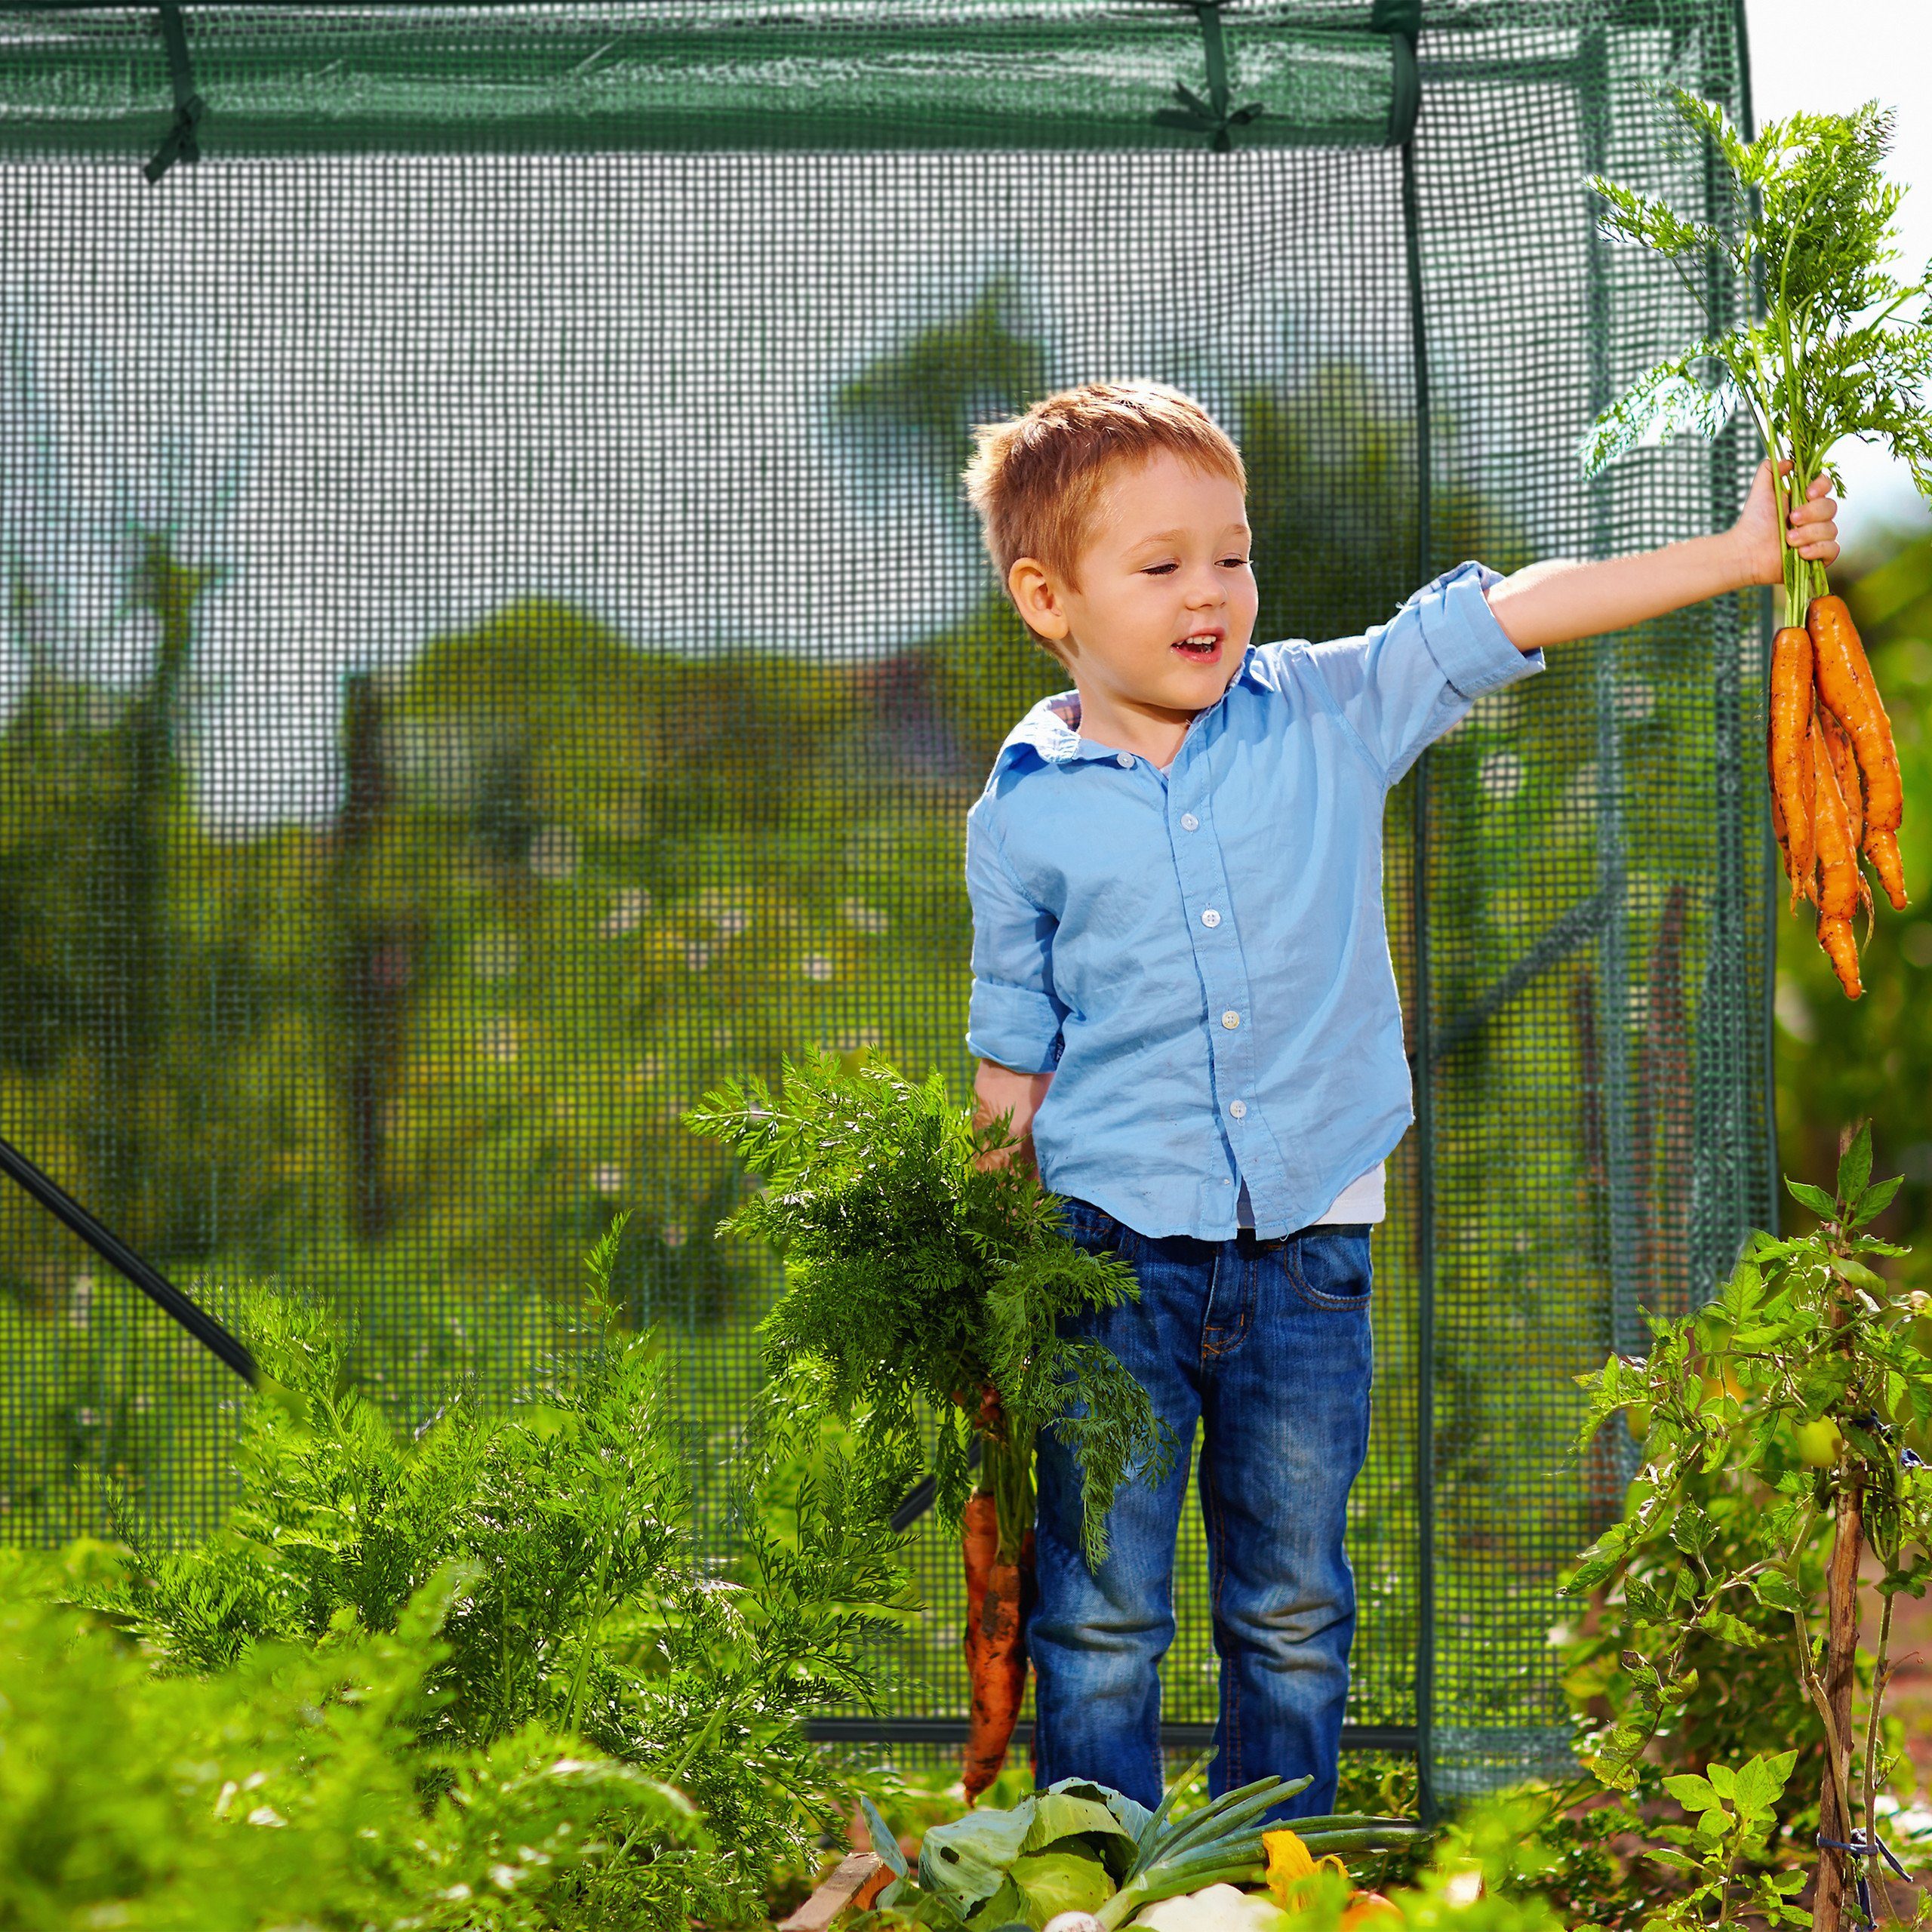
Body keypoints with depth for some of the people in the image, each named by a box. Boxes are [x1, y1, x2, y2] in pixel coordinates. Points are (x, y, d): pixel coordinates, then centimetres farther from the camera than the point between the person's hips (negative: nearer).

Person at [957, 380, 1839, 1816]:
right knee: (1103, 1614, -1)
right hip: (1114, 1241, -1)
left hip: (1309, 1238, 2)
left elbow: (1512, 614, 0)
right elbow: (1014, 1056, 7)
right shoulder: (1026, 817, 0)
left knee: (1292, 1612, 9)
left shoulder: (1333, 714, 2)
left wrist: (1741, 554, -5)